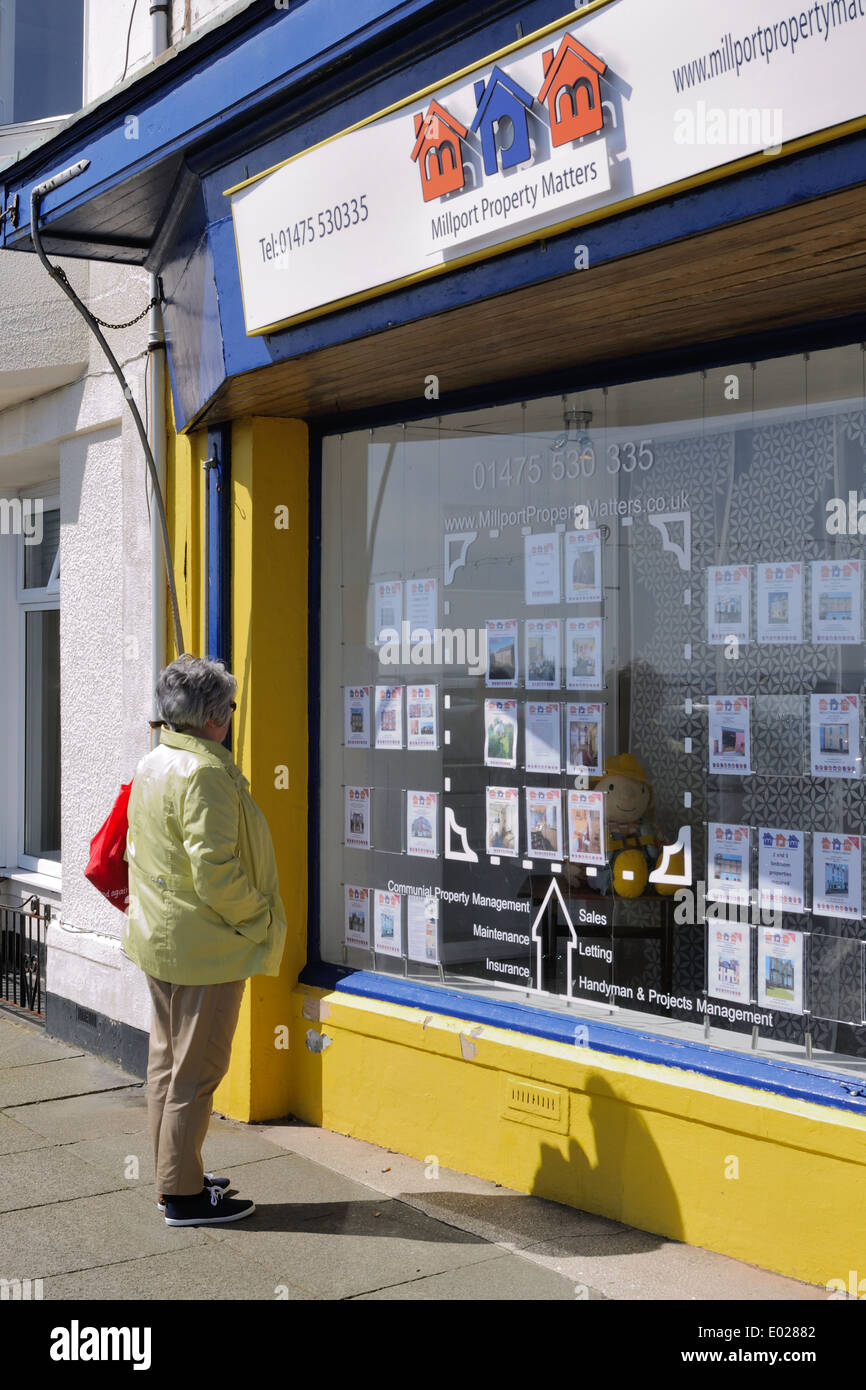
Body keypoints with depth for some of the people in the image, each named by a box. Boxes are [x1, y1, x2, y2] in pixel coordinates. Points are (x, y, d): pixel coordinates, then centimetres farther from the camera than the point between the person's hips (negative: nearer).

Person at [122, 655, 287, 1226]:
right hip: (204, 946, -10)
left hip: (160, 940, 10)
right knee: (197, 1071, 0)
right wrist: (260, 919, -12)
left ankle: (172, 1178, 29)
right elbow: (215, 871, -26)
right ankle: (185, 1195, 8)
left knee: (168, 1062, 17)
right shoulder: (205, 772, -21)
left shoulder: (152, 766, 10)